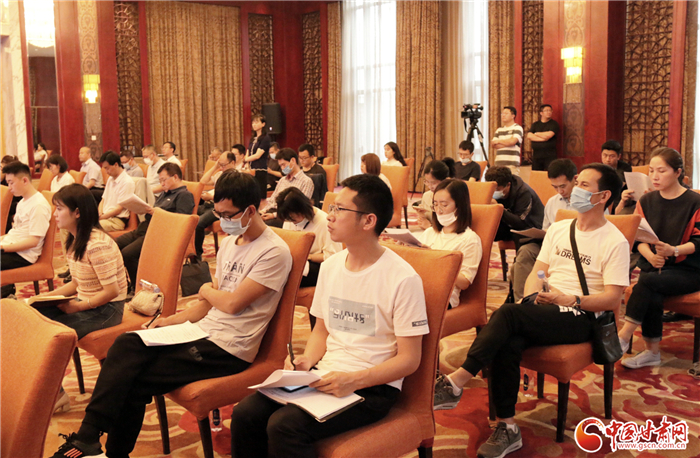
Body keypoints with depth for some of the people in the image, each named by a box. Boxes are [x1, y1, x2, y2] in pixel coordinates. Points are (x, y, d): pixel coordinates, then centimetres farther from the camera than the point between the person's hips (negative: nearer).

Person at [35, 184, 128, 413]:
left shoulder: (97, 245, -23)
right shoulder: (74, 241, 7)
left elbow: (111, 291, -23)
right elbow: (78, 283, 14)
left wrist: (79, 306, -21)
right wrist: (49, 296, 2)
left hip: (106, 309, -9)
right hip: (84, 303, 9)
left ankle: (56, 394, 3)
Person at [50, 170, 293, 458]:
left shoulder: (274, 252, -15)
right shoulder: (230, 242, 13)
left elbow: (232, 303, -20)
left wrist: (207, 290, 0)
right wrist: (172, 320, 4)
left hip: (228, 349, -8)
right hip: (203, 331, 8)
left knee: (135, 382, -15)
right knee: (127, 343, -11)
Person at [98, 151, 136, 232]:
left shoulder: (127, 182, -10)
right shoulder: (110, 179, 18)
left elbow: (119, 209, -11)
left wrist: (101, 217, -11)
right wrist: (99, 213, 2)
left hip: (117, 220, -8)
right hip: (105, 216, 8)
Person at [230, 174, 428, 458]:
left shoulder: (402, 279, -14)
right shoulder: (330, 266, 8)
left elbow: (409, 359, -11)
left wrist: (353, 380, -22)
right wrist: (307, 360, -2)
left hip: (372, 387, -6)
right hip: (324, 375, 6)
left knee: (284, 425, -27)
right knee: (245, 413, -14)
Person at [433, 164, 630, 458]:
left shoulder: (615, 242, -2)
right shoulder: (558, 229, 17)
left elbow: (612, 299, -9)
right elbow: (537, 273, 16)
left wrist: (572, 300, -24)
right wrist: (533, 297, -5)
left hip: (580, 318, -5)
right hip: (544, 309, 5)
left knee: (508, 313, -30)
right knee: (507, 344, -28)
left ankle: (455, 383, -28)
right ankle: (507, 428, -20)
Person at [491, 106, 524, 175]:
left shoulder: (517, 128, 3)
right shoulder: (499, 130, 20)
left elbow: (512, 141, -12)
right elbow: (493, 145, 10)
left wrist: (498, 141, 3)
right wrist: (506, 144, -3)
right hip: (498, 163, 5)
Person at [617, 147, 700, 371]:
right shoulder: (646, 201, 8)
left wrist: (673, 250, -26)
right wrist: (650, 256, -15)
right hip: (653, 265, 4)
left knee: (647, 282, -31)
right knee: (653, 298, -27)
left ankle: (623, 337, -23)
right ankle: (651, 352, -11)